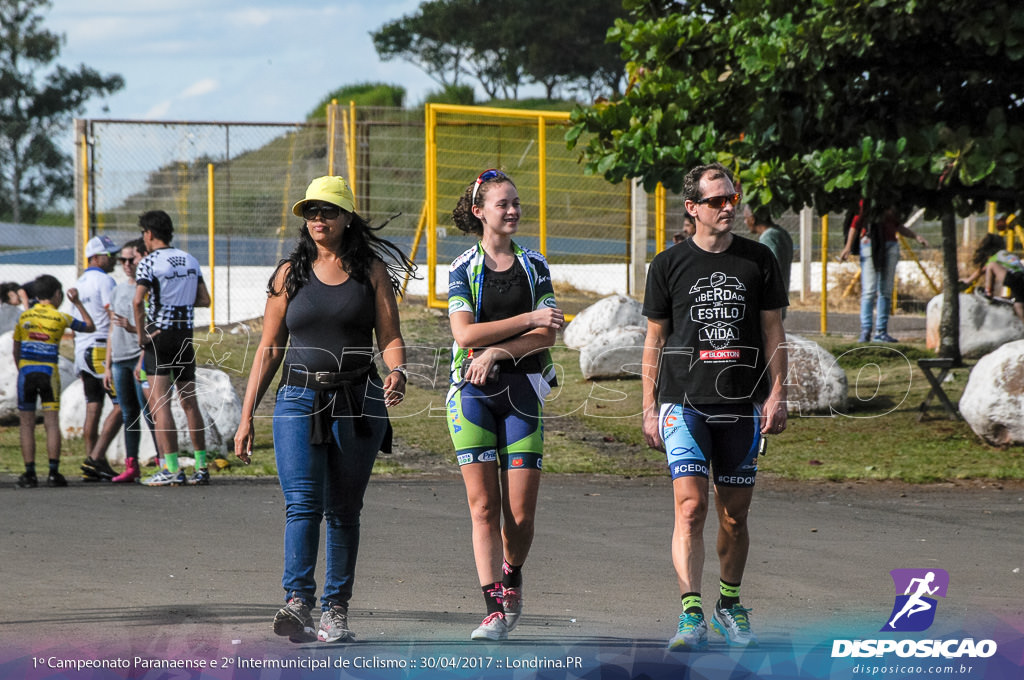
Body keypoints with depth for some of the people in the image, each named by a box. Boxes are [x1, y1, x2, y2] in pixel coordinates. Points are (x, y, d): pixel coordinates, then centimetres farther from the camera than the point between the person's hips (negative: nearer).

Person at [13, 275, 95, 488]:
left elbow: (16, 350, 9)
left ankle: (30, 473, -1)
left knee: (27, 424, 3)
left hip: (26, 372, 1)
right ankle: (54, 472, -4)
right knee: (52, 422, 1)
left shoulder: (24, 316, 6)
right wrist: (77, 303, 21)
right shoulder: (60, 318, 1)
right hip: (48, 372, -1)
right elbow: (89, 327, 15)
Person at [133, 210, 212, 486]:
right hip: (186, 335, 6)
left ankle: (172, 469, -14)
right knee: (189, 402, 11)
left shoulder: (149, 262, -9)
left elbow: (138, 301, -20)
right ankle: (201, 467, 11)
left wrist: (141, 336, -12)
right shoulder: (190, 261, 11)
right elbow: (204, 300, 13)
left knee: (160, 404, -7)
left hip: (159, 335, -6)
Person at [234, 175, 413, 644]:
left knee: (343, 512, 4)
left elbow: (390, 336, 3)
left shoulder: (372, 270, 7)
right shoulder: (290, 273, 9)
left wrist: (397, 371, -21)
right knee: (302, 503, -16)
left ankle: (336, 612, 10)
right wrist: (247, 417, 7)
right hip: (299, 400, 0)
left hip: (358, 405, 0)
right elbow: (269, 348, 11)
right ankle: (298, 603, -28)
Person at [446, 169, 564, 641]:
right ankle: (495, 609, -7)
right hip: (472, 390, -1)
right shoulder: (463, 269, 3)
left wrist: (498, 351, -15)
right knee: (484, 506, -7)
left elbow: (548, 335, -1)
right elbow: (465, 333, -9)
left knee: (521, 512, -3)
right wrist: (529, 319, -14)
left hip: (522, 389, 1)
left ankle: (512, 578, 26)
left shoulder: (534, 265, 9)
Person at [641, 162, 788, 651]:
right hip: (684, 403, -2)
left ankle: (730, 606, 27)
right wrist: (649, 408, 5)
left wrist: (777, 395, 1)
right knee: (690, 506, -15)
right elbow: (655, 340, 9)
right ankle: (691, 616, -20)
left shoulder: (758, 261, 8)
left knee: (734, 514, 8)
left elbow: (773, 331, 11)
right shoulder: (668, 265, 5)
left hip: (743, 407, 2)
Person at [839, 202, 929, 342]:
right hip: (870, 243, -5)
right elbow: (855, 224, 1)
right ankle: (865, 331, -13)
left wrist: (916, 237, 17)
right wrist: (848, 246, -7)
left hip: (890, 245, 5)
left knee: (886, 291, 1)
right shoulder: (866, 202, 1)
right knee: (869, 290, -12)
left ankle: (881, 332, 2)